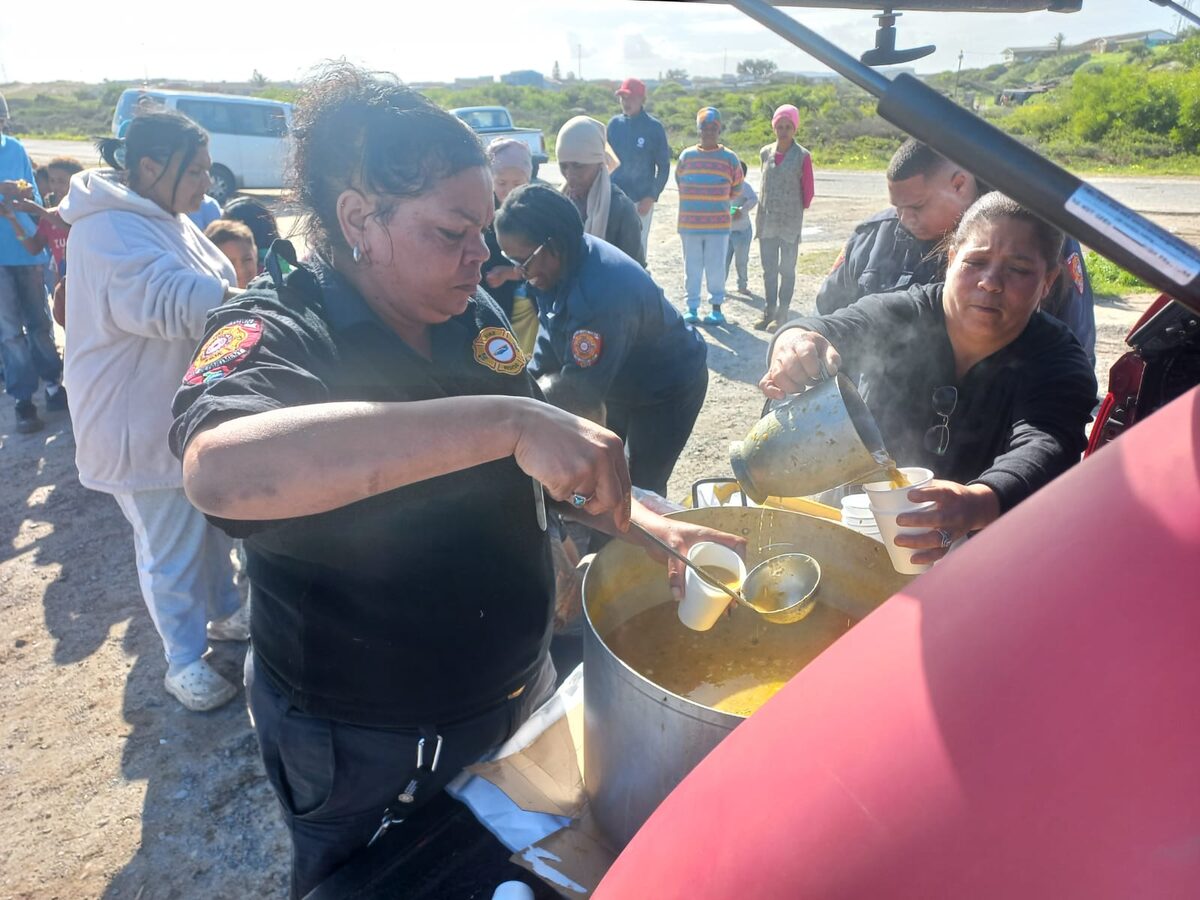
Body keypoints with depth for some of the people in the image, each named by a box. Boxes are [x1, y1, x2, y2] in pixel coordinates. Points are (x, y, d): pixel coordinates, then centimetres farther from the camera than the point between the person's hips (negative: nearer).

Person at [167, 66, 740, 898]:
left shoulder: (476, 318, -4)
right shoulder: (276, 334, -21)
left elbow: (540, 467, 7)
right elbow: (220, 470, -44)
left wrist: (647, 524, -9)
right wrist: (508, 420, -48)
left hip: (517, 697, 6)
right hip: (361, 751, -5)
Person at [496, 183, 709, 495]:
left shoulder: (601, 293, -40)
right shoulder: (561, 263, -13)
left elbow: (578, 389, -34)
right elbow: (551, 335, 2)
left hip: (670, 386, -8)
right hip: (620, 382, 8)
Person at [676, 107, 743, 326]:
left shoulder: (730, 158, 0)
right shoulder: (686, 156, 4)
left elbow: (736, 187, 11)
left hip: (719, 224, -1)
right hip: (689, 223, 2)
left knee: (716, 267, 2)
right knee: (692, 267, 5)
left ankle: (716, 307, 12)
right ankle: (692, 308, 13)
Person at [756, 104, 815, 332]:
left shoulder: (802, 156, -5)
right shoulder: (765, 153, 8)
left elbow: (808, 191, 0)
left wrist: (797, 212, 8)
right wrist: (766, 210, 14)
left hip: (790, 222, -4)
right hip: (766, 221, 4)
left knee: (787, 269, 2)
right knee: (769, 269, 9)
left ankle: (781, 315, 5)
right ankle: (769, 312, 16)